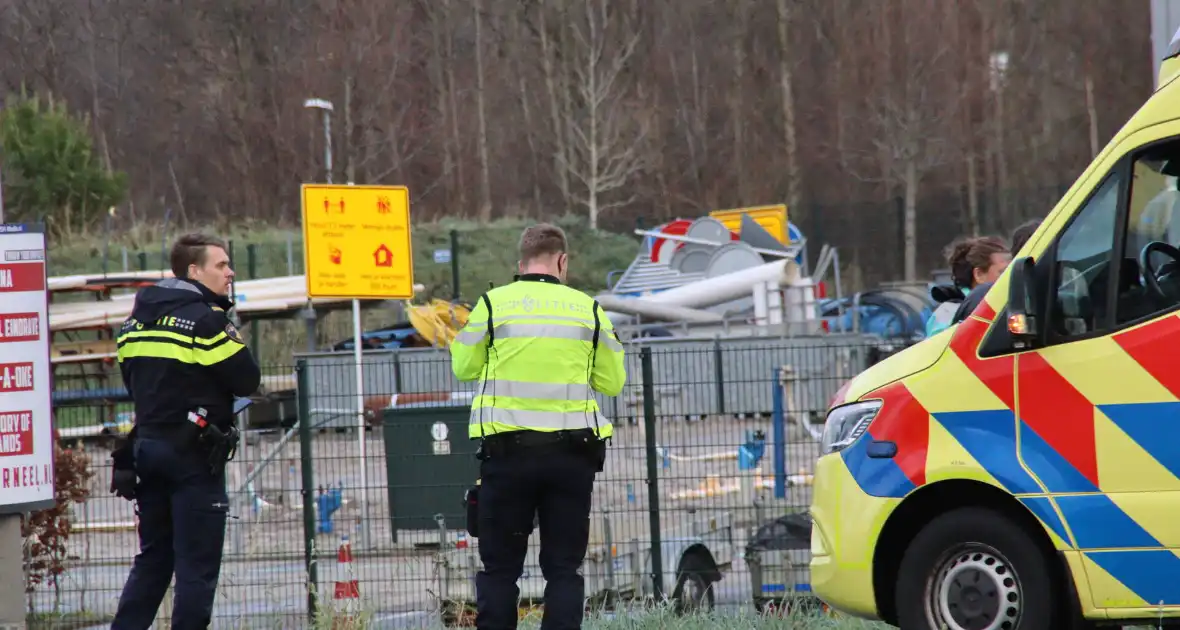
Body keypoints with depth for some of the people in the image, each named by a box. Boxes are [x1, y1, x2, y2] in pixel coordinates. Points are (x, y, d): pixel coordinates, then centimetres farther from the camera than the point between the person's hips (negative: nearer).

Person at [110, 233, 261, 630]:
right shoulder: (206, 319, -12)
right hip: (194, 455, -7)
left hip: (147, 445, 7)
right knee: (198, 563, -3)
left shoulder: (137, 319, 12)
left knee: (153, 556, 15)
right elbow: (247, 381, -10)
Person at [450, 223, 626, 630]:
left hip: (507, 448, -1)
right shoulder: (588, 309, 4)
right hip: (571, 453, 1)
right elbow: (612, 383, 9)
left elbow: (464, 368, 10)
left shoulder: (493, 303, 0)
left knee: (499, 566, 5)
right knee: (564, 568, 5)